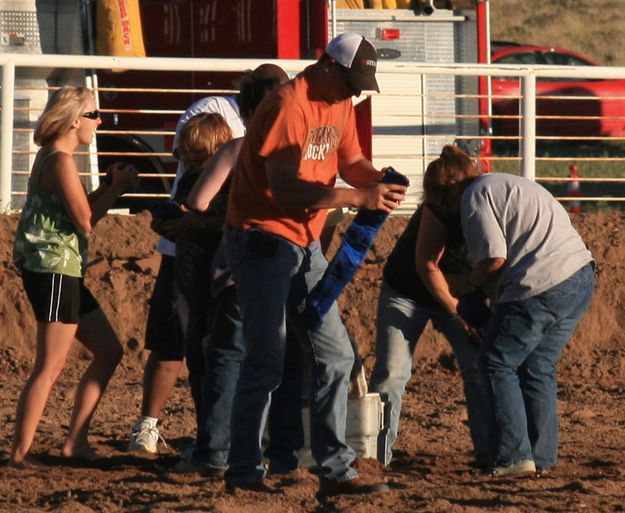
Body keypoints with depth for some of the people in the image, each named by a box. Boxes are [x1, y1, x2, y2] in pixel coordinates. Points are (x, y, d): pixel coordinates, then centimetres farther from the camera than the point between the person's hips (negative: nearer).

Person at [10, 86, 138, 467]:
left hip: (65, 273, 11)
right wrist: (116, 188, -5)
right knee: (53, 364, -11)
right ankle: (21, 453, -11)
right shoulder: (61, 160, -14)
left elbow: (77, 210, 19)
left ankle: (76, 442, 14)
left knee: (109, 352, 15)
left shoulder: (54, 157, 17)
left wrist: (109, 188, 7)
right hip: (53, 270, -11)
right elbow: (85, 221, -16)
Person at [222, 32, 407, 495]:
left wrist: (380, 180, -11)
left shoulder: (340, 104, 7)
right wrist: (360, 197, -31)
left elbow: (350, 160, 12)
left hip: (305, 245, 9)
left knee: (335, 356, 6)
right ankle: (244, 472, 0)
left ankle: (336, 470, 9)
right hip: (264, 240, -9)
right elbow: (285, 187, -28)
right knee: (267, 361, -7)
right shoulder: (289, 106, -21)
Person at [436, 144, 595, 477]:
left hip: (542, 287, -9)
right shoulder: (510, 185, 28)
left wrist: (470, 283, 8)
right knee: (539, 367, 17)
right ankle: (542, 457, 17)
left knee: (498, 364, 2)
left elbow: (494, 259, -12)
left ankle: (514, 457, -3)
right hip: (582, 278, 9)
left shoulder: (475, 197, -1)